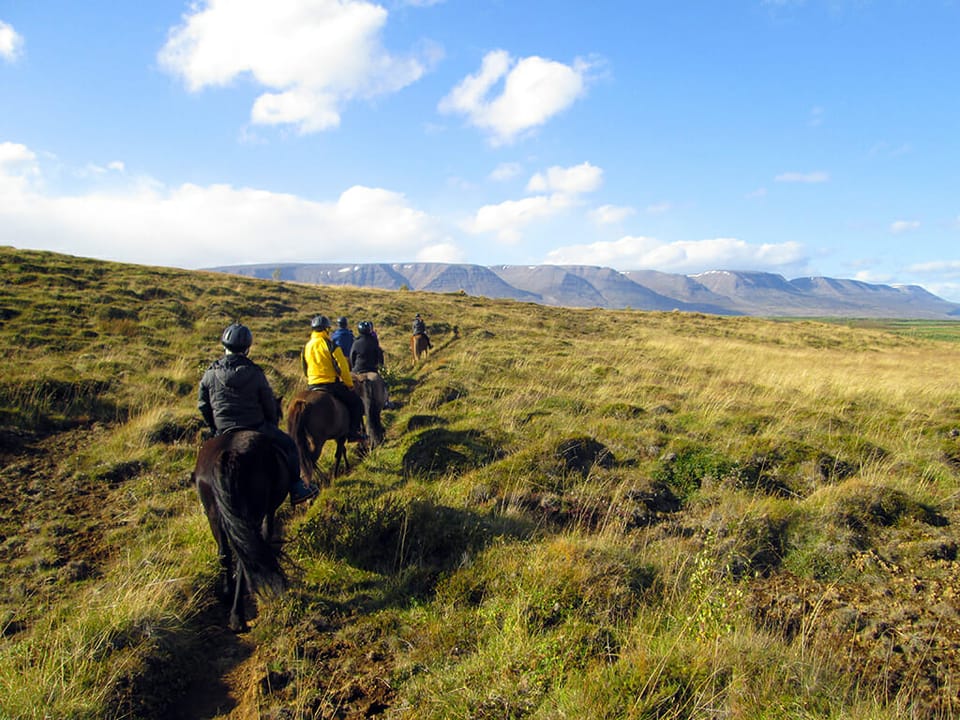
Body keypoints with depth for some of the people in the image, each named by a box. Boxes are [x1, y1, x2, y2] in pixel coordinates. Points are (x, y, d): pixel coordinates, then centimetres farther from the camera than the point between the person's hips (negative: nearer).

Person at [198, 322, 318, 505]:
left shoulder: (211, 373, -2)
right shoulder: (255, 373, -11)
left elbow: (202, 405, 5)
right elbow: (269, 404, -4)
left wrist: (214, 427, 20)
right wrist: (273, 425, 13)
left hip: (224, 432, 4)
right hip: (256, 428, -4)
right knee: (288, 446, 14)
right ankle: (296, 489, 14)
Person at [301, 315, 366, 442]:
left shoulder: (306, 347, 8)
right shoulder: (330, 345, -11)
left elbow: (305, 369, 16)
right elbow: (342, 367, -12)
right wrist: (350, 384, 1)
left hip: (312, 386, 6)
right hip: (331, 384, -6)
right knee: (356, 401, 7)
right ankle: (354, 432, 0)